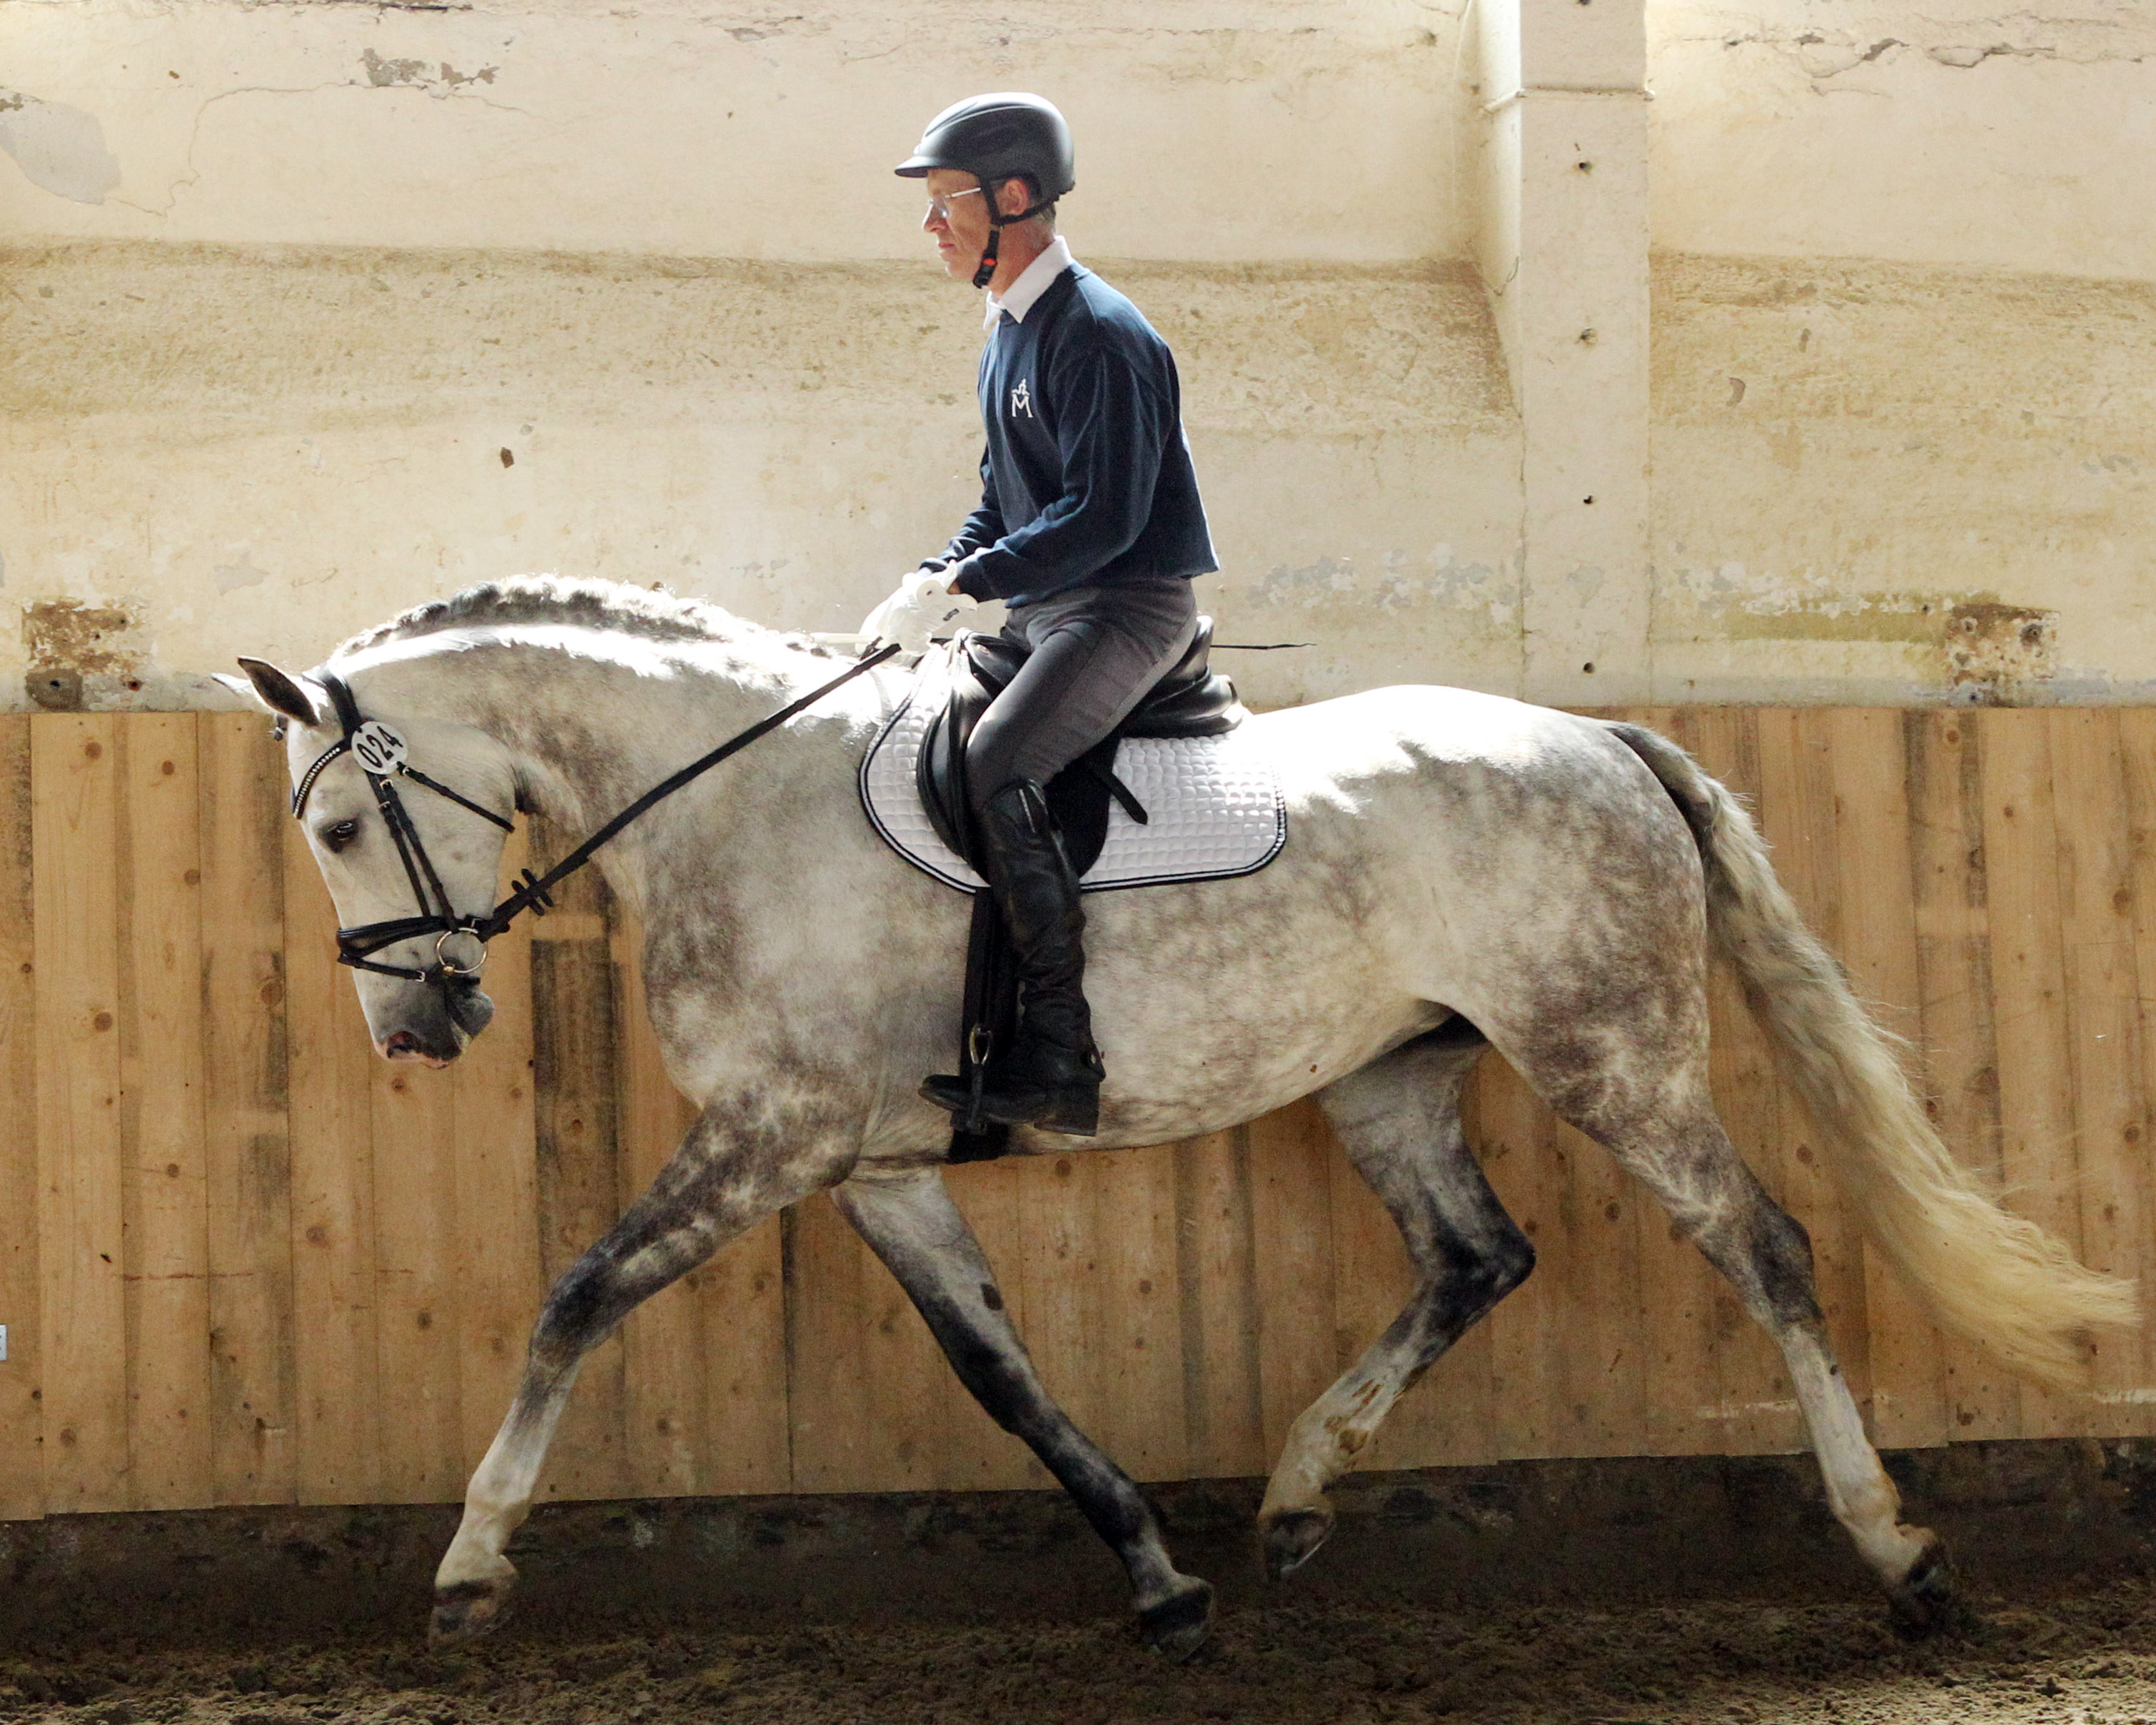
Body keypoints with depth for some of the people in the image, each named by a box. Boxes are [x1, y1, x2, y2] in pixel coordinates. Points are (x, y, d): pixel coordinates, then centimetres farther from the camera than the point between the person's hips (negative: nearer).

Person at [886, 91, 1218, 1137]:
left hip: (1127, 608, -10)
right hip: (1043, 610, 10)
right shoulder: (1009, 331, 16)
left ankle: (1059, 1060, -29)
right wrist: (939, 575, 5)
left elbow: (1106, 514, -24)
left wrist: (975, 579, -24)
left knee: (993, 769, -28)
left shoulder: (1097, 335, -16)